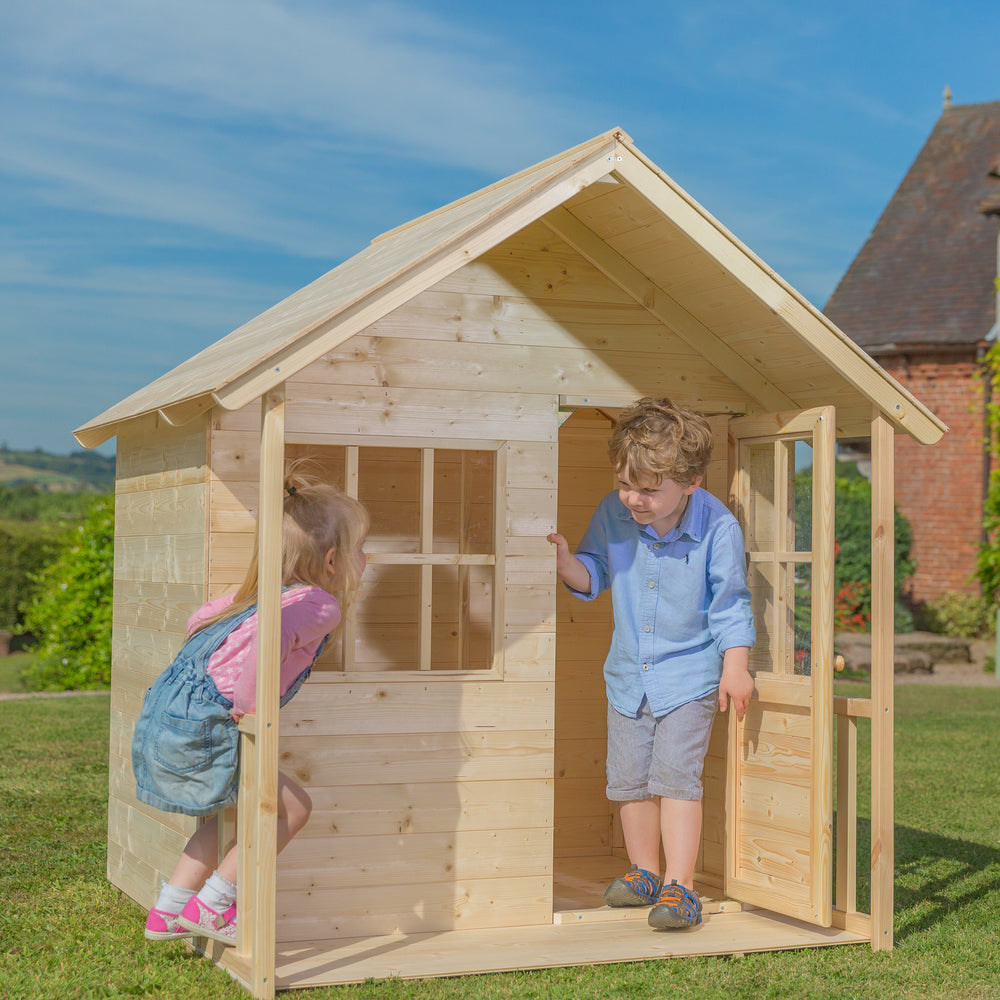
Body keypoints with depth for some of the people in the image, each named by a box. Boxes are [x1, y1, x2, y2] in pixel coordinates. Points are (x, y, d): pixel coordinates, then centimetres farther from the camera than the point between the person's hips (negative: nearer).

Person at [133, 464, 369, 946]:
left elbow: (201, 619, 29)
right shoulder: (321, 605, -12)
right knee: (291, 807, 1)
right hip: (197, 730, -10)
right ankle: (209, 908, 7)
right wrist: (249, 700, -21)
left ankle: (167, 914, 30)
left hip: (160, 716, 10)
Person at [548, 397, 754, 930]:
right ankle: (645, 872, 28)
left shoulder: (718, 528, -18)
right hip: (628, 673, 5)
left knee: (676, 776, -11)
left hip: (689, 675, -5)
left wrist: (735, 667, -10)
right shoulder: (612, 514, -9)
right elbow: (594, 574, 3)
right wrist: (566, 561, -17)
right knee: (629, 779, 11)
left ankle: (679, 887, -5)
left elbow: (730, 605, -8)